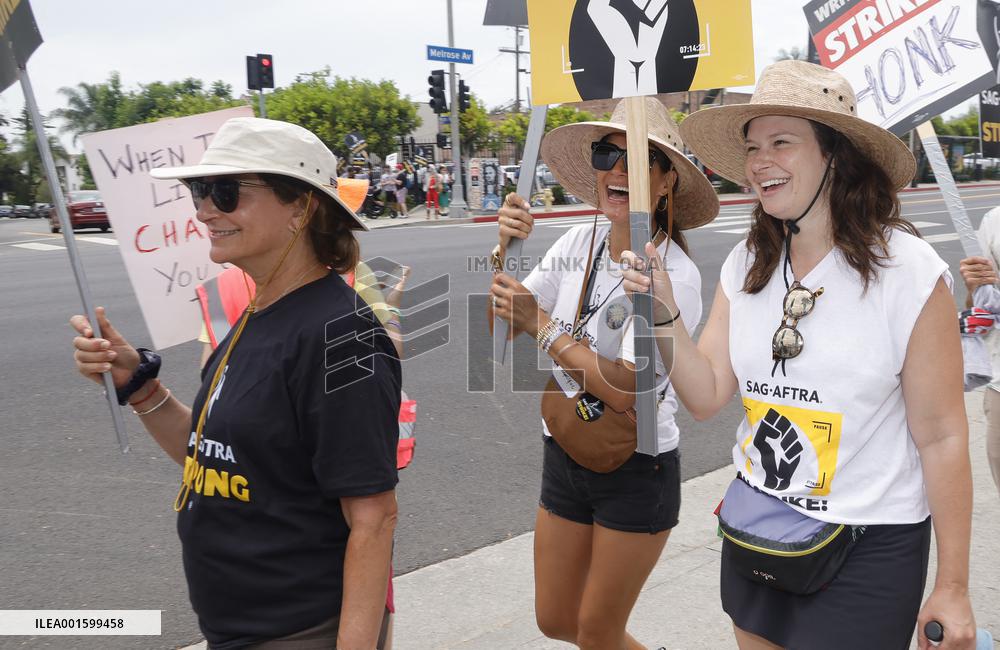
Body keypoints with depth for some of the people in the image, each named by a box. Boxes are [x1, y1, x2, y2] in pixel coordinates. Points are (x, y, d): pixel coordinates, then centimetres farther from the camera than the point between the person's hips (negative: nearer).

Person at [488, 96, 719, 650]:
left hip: (637, 474, -6)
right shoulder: (579, 244, -4)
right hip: (564, 457, 6)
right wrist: (504, 249, -14)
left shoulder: (674, 276, -20)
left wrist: (542, 326, -23)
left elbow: (625, 392, -26)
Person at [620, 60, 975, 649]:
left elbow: (942, 437, -12)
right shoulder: (747, 267, 0)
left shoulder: (909, 272, -15)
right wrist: (665, 313, -17)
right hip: (755, 530, 5)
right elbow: (707, 396, -2)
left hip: (868, 550, -5)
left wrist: (954, 588, -7)